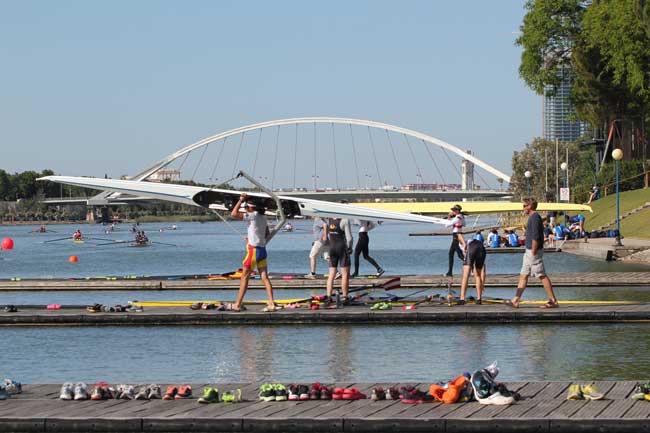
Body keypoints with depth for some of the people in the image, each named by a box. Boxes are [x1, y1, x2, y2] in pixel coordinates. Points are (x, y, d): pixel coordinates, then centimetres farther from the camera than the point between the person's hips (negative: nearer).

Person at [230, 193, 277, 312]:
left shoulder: (253, 215, -12)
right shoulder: (262, 217, 13)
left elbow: (234, 214, -17)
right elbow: (267, 233, 25)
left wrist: (240, 200, -8)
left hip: (254, 250, -8)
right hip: (262, 250, 8)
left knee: (244, 277, 0)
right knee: (265, 277, 3)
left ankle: (237, 305, 3)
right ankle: (271, 304, -5)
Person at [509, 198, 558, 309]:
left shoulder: (534, 218, -16)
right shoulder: (533, 217, 16)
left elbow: (535, 237, -22)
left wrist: (533, 253, -22)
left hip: (534, 251, -11)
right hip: (529, 251, 11)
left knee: (542, 276, -8)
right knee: (523, 275, 10)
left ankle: (553, 301, -5)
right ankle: (515, 300, 11)